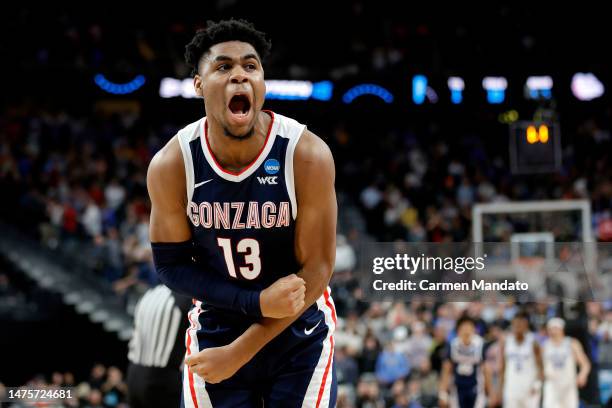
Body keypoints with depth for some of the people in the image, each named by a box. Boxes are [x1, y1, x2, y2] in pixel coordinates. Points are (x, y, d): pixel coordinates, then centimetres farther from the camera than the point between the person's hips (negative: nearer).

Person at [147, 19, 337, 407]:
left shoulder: (307, 156, -19)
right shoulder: (171, 166, -14)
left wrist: (238, 354, -18)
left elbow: (316, 269, -16)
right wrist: (257, 302, -20)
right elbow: (171, 263, -6)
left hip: (300, 334, -1)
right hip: (215, 330, 1)